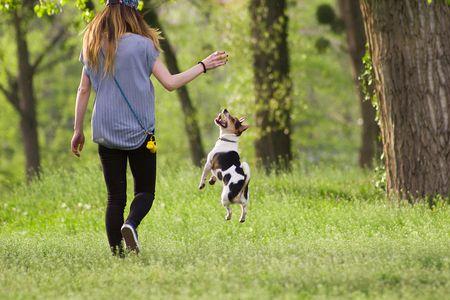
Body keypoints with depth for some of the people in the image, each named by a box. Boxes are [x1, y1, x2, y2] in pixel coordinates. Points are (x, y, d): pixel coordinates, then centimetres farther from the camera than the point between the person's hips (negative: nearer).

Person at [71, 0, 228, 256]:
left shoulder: (92, 47, 4)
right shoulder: (142, 45, -8)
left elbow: (84, 90, 7)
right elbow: (170, 83, -9)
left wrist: (78, 130, 14)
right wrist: (203, 66, 2)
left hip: (106, 132, 3)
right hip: (139, 131, -3)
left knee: (115, 196, 9)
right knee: (145, 191, 9)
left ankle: (117, 254, 0)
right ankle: (131, 224, -22)